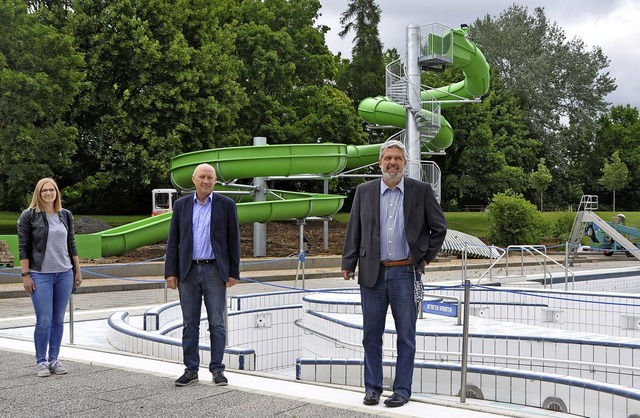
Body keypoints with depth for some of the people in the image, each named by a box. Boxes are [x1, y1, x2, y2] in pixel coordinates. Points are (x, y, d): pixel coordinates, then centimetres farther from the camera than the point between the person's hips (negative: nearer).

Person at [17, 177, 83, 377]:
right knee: (44, 320, -4)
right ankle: (41, 361, 10)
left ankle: (54, 359, 17)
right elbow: (23, 247, -4)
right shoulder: (29, 216, -3)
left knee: (58, 320, 7)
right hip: (40, 275, -4)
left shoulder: (66, 215, 9)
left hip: (64, 274, 4)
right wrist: (26, 275, -9)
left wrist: (78, 271, 10)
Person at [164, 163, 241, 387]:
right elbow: (173, 241, 6)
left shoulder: (226, 205, 1)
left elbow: (233, 240, 1)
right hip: (188, 271, 2)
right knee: (190, 324, 7)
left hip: (214, 270, -2)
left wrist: (233, 272, -3)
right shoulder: (181, 205, 7)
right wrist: (171, 272, -1)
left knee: (217, 323, 0)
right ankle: (191, 369, 14)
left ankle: (217, 369, 8)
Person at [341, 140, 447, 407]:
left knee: (406, 336, 5)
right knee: (371, 335, 8)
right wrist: (348, 264, 3)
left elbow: (439, 228, 8)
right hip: (372, 274, 2)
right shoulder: (364, 191, 5)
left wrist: (426, 257, 5)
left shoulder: (421, 191, 0)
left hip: (406, 273, -2)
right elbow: (354, 231, 7)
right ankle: (372, 387, 19)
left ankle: (402, 390, 15)